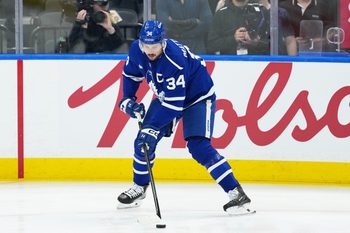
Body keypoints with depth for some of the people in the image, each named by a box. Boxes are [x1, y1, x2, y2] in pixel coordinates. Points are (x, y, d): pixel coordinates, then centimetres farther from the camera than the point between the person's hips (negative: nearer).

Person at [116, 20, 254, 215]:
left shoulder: (175, 61, -38)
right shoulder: (137, 50, -16)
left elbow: (173, 104, -36)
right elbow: (131, 73, 8)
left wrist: (153, 128, -38)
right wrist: (128, 99, -3)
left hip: (198, 96, -7)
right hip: (166, 95, 7)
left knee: (198, 146, -23)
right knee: (143, 141, 1)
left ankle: (236, 192, -23)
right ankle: (139, 188, 25)